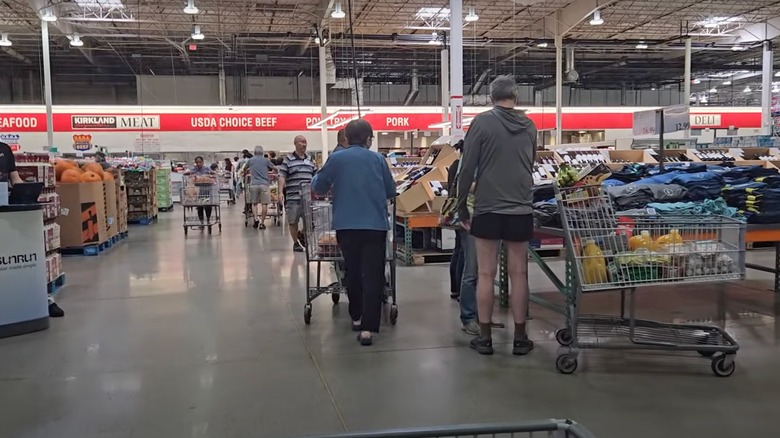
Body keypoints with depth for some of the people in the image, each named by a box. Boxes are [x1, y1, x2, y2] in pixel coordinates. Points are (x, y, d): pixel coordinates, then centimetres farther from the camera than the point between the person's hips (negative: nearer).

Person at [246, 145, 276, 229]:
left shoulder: (251, 160, 10)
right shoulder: (266, 160, 5)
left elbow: (246, 169, 26)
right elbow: (275, 168, 15)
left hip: (253, 184, 2)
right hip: (264, 184, -2)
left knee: (254, 203, 13)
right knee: (264, 204, 1)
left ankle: (256, 218, -6)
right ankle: (262, 223, 1)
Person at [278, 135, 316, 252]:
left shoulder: (310, 160, 14)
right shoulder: (288, 160, 0)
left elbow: (315, 177, 19)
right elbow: (282, 177, -4)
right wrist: (281, 192, -14)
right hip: (292, 197, -3)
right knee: (293, 221, 5)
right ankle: (296, 242, 19)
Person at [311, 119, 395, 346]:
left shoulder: (336, 159, 4)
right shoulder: (377, 159, 6)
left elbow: (318, 187, 11)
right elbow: (391, 191, 12)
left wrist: (326, 181, 33)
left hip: (346, 225, 1)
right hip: (375, 225, -1)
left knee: (353, 272, 18)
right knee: (373, 276, -2)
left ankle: (356, 317, 30)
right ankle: (367, 327, -9)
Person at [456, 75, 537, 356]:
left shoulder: (482, 122, -4)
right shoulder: (529, 126, 8)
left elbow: (467, 169, -6)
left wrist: (462, 208, 2)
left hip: (488, 210, -3)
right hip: (521, 210, 3)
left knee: (486, 275, 4)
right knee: (519, 274, 7)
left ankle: (485, 337, 11)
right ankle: (520, 338, 13)